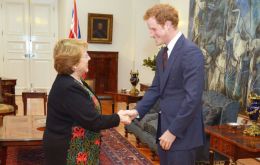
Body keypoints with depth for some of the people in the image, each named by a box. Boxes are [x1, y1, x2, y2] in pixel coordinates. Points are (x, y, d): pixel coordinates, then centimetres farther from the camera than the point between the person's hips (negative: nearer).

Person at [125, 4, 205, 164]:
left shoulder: (191, 52, -18)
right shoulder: (162, 53, 10)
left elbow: (193, 97, -22)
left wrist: (173, 131, -18)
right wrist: (138, 111, 0)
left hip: (182, 132, -8)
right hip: (165, 128, 8)